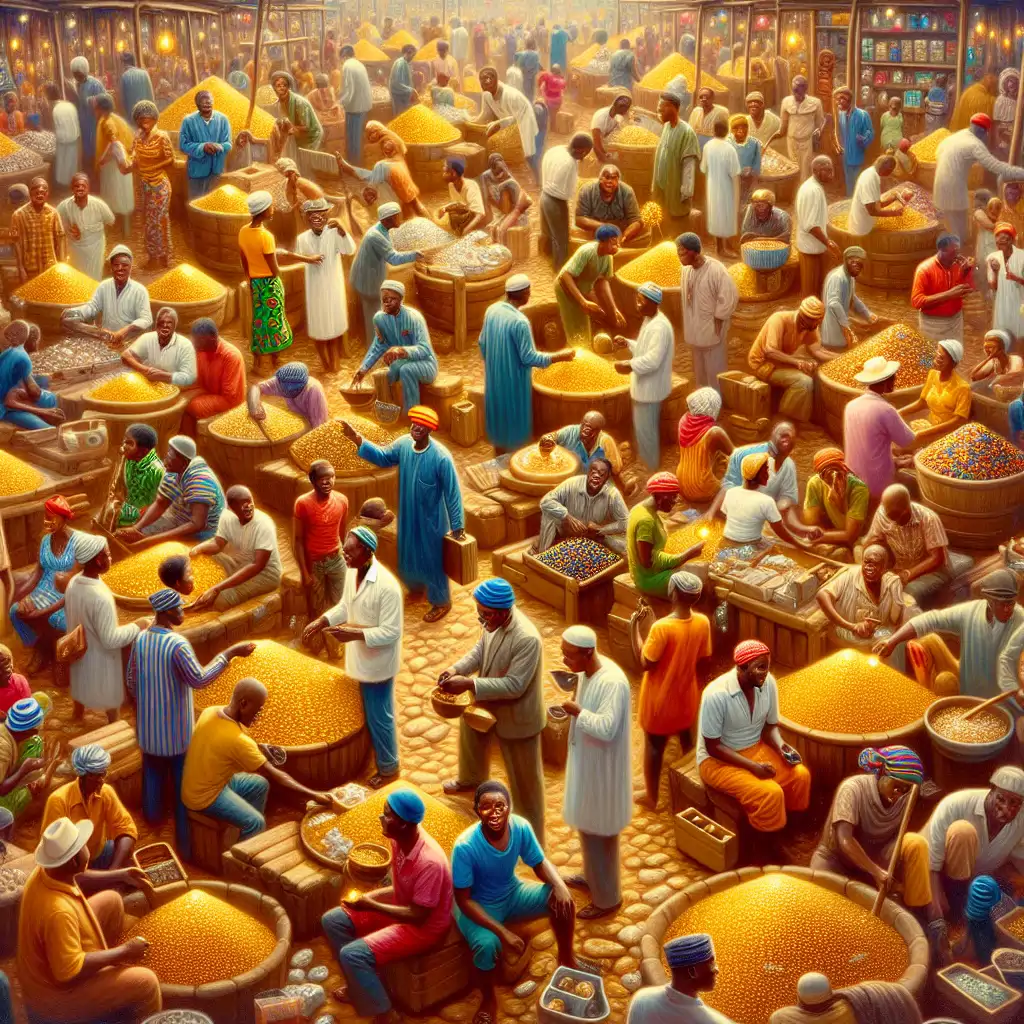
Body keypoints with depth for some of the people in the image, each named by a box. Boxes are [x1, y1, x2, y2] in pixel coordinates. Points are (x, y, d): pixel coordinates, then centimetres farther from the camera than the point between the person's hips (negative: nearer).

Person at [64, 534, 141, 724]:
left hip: (79, 649, 7)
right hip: (100, 656, -7)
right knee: (110, 693, 19)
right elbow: (111, 640, -31)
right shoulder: (101, 597, -38)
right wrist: (136, 626, -19)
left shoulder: (74, 582, -13)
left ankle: (78, 715, 54)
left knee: (82, 683, 31)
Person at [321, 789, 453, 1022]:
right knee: (332, 921, 7)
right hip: (401, 906, 9)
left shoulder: (429, 862, -34)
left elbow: (418, 915, -26)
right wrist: (369, 896, -6)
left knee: (353, 954, -22)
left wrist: (371, 905, -24)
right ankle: (361, 988, 20)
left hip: (423, 927, -9)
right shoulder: (399, 839, -8)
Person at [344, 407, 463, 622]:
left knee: (432, 560, 12)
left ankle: (441, 602, 35)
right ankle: (416, 585, 56)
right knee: (409, 554, 26)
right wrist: (358, 441, -8)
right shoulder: (403, 444, -13)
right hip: (408, 515, 6)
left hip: (431, 519, -6)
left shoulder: (441, 457, -29)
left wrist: (457, 526, -16)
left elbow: (452, 493, -22)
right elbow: (383, 457, 5)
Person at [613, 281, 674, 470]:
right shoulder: (650, 320, 8)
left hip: (650, 387, -11)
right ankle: (646, 464, 36)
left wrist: (630, 366, -35)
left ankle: (651, 470, 15)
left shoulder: (660, 327, -26)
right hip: (644, 384, 11)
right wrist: (627, 343, 6)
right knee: (643, 428, 22)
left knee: (645, 430, 1)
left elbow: (653, 359, -31)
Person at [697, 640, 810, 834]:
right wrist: (753, 766, -27)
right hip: (717, 760, -6)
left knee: (800, 775, -15)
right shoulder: (716, 695, -28)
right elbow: (713, 746, -20)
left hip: (755, 748, 6)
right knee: (770, 794, -27)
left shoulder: (768, 683, -10)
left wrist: (781, 745, -16)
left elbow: (770, 726, 5)